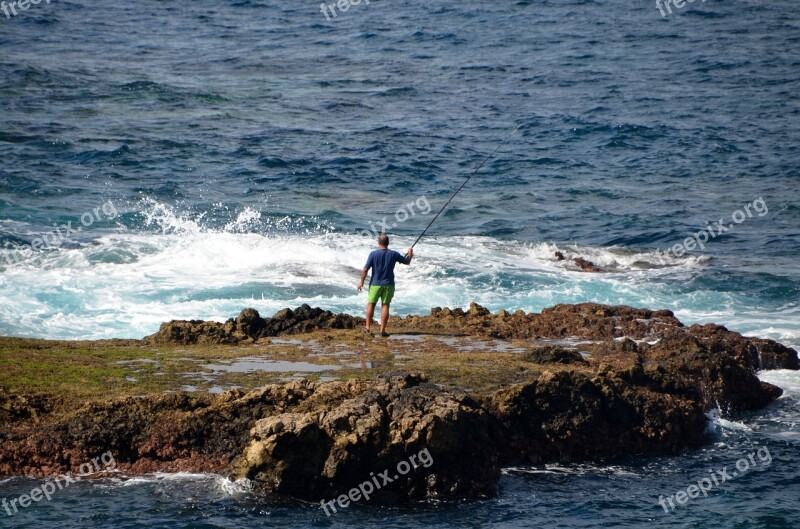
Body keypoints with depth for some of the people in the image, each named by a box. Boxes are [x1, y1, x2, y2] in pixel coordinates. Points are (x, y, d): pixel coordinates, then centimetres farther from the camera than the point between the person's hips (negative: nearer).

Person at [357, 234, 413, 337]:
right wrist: (410, 254, 29)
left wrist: (361, 281, 3)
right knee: (385, 306, 2)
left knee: (371, 304, 13)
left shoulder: (373, 254, -9)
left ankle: (367, 327, 14)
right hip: (388, 285, 1)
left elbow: (365, 269, -9)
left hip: (375, 284, 0)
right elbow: (407, 262, 8)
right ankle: (382, 330, -1)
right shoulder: (393, 254, -5)